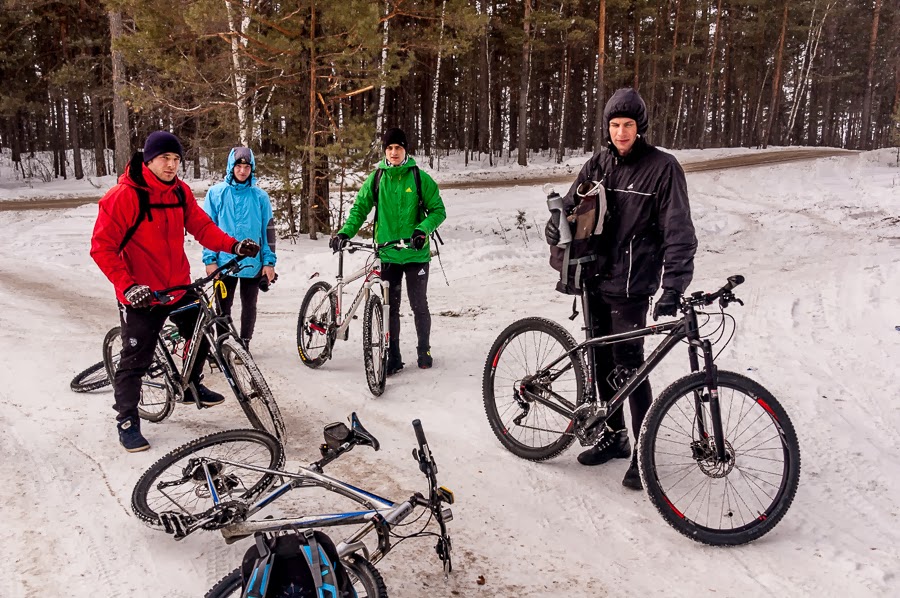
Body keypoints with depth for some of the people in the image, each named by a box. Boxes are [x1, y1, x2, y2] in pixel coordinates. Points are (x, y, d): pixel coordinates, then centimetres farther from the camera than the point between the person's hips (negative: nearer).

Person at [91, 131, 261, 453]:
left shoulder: (180, 192, 2)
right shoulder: (124, 196, -16)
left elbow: (201, 226, 2)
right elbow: (103, 247, -16)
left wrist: (233, 245, -15)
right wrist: (128, 286, -25)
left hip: (179, 287, 6)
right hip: (141, 295, -6)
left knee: (202, 335, 17)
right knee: (136, 360, 3)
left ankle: (192, 384, 43)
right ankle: (127, 421, 20)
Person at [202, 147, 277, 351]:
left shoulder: (260, 196, 3)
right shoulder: (216, 193, 1)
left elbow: (268, 230, 4)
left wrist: (269, 262, -1)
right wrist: (210, 259, -6)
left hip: (253, 264, 1)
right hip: (224, 263, -1)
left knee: (249, 307, 10)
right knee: (223, 308, 7)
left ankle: (244, 344, 23)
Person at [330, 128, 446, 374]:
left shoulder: (420, 177, -2)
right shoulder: (376, 178, 4)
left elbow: (438, 210, 0)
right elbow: (360, 208, 6)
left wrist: (423, 229, -19)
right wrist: (345, 232, -10)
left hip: (416, 253, -2)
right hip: (387, 254, 2)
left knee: (419, 306, 7)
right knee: (389, 308, 7)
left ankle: (424, 351, 26)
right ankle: (393, 357, 18)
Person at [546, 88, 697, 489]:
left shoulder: (663, 168, -9)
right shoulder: (598, 165, 7)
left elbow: (679, 234, -14)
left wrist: (672, 289, -24)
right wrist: (558, 236, -2)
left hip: (631, 286, -6)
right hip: (595, 280, 6)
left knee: (628, 366, -6)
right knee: (602, 361, 13)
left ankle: (643, 451, 8)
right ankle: (614, 434, 29)